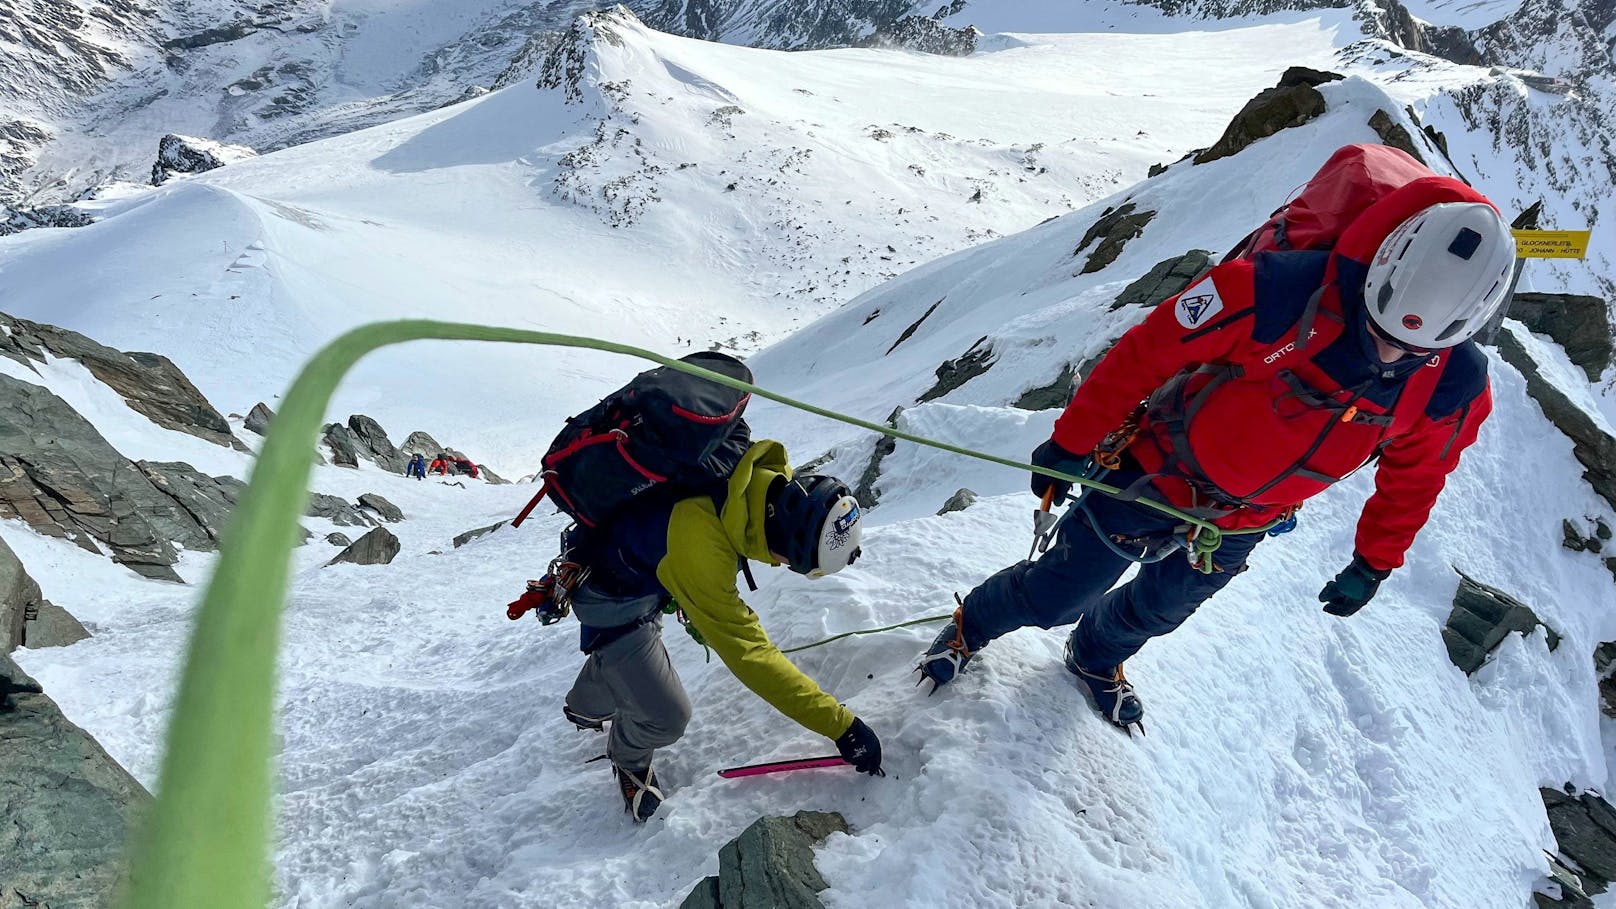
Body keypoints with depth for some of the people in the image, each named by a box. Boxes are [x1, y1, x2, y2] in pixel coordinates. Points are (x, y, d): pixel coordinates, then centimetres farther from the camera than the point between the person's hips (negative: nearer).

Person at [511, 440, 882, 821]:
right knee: (666, 716, -9)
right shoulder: (697, 544, -47)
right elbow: (747, 651, -41)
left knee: (619, 652, 34)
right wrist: (840, 724, -37)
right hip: (609, 598, -7)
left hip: (645, 571, 8)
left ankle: (585, 707, 67)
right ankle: (630, 760, 27)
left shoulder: (767, 475, -24)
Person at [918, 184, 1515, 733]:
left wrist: (1375, 562, 13)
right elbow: (1147, 352, -23)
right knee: (1054, 597, 8)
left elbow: (1413, 476, 4)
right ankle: (969, 628, 40)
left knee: (1156, 612, 25)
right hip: (1155, 475, -4)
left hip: (1238, 526, 4)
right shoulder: (1281, 292, -33)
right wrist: (1072, 440, -15)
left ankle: (1096, 661, 59)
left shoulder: (1454, 390, -17)